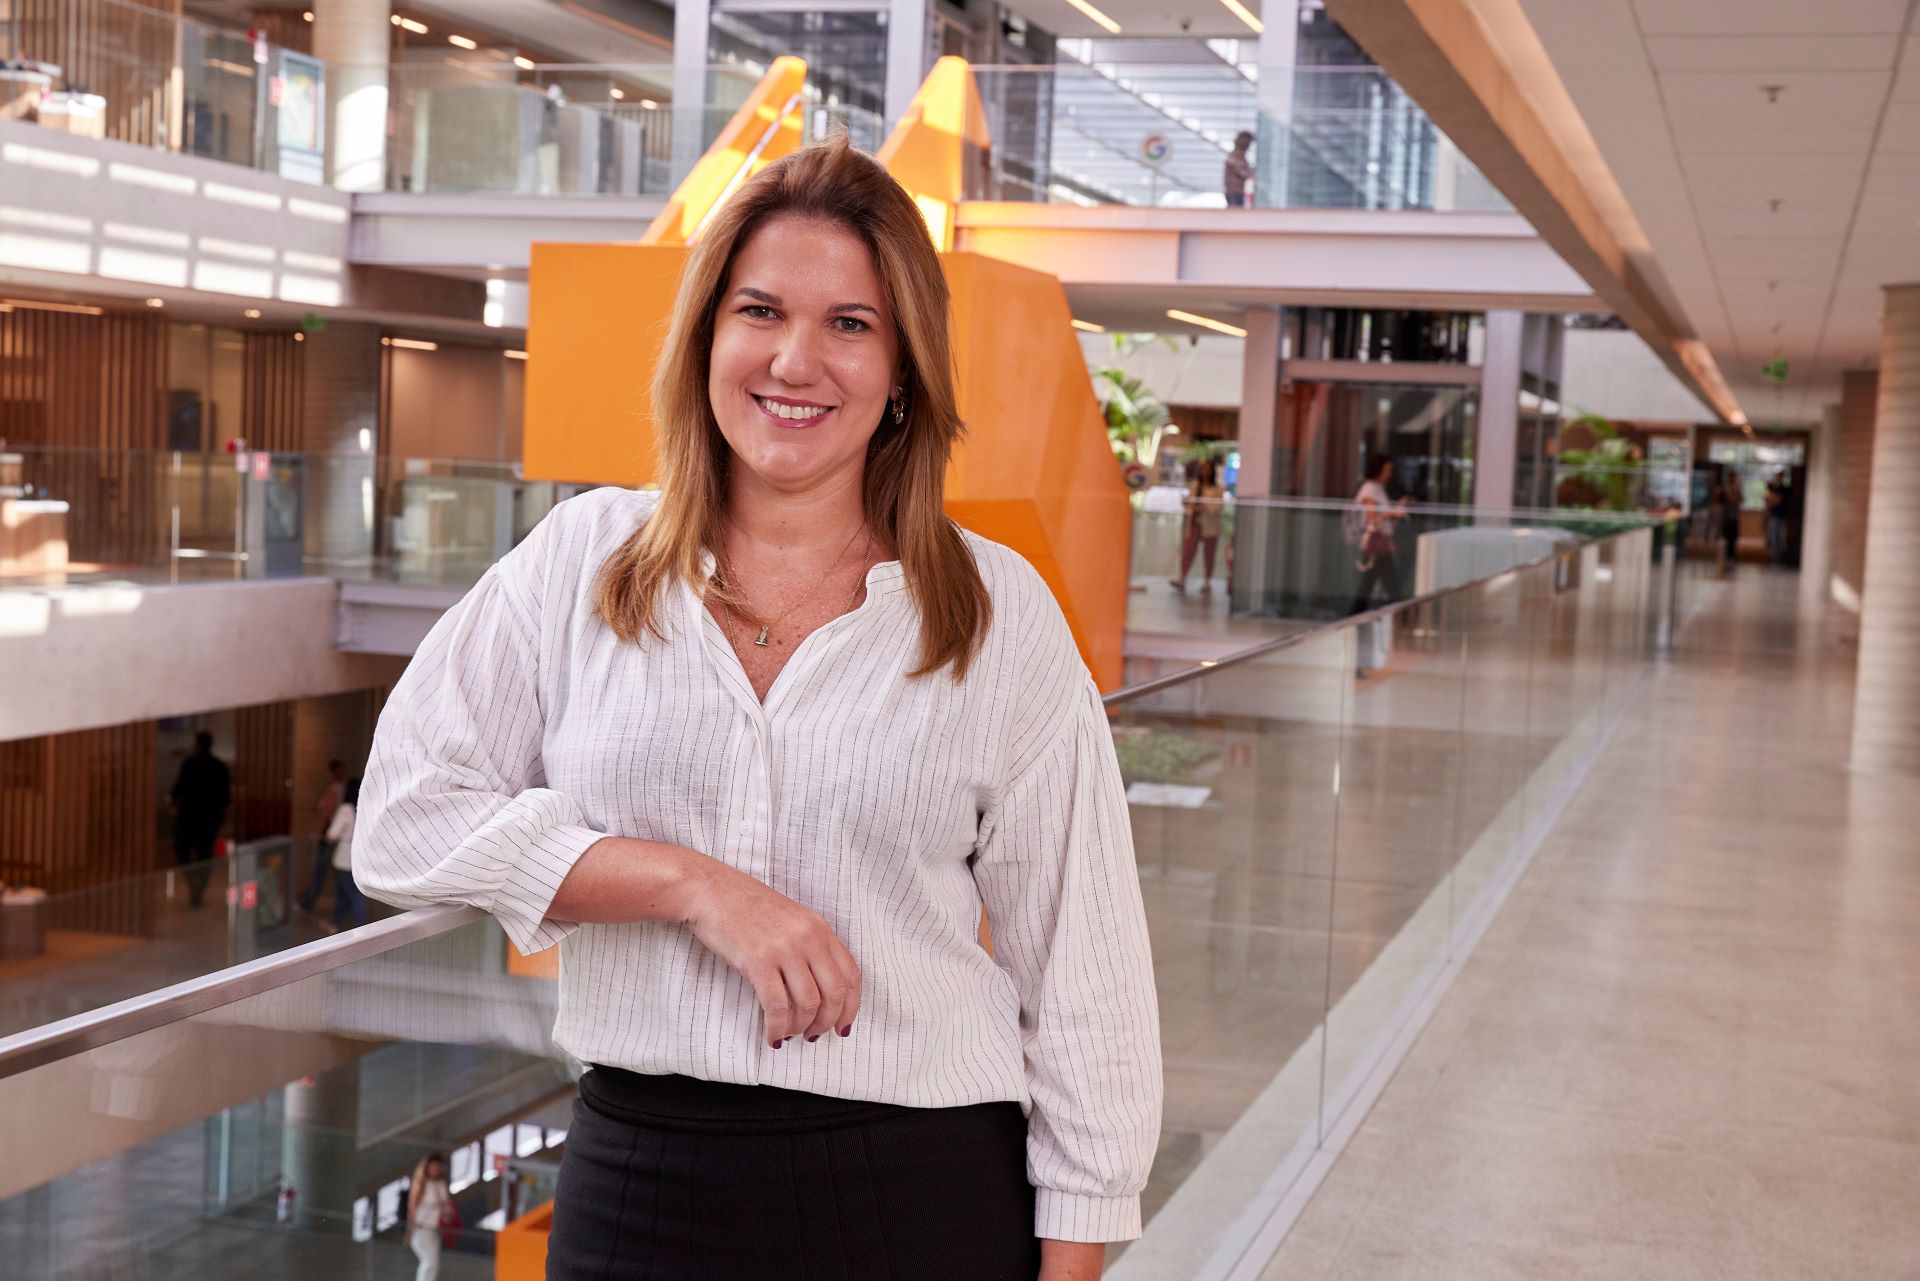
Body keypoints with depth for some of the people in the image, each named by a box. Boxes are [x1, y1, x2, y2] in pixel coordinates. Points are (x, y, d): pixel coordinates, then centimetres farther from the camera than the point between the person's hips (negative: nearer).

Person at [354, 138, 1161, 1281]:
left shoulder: (1000, 615, 0)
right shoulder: (582, 562, 3)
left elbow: (1079, 965, 1)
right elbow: (405, 818, -5)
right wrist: (698, 885, -14)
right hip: (637, 1176, 1)